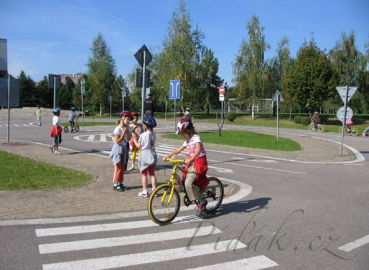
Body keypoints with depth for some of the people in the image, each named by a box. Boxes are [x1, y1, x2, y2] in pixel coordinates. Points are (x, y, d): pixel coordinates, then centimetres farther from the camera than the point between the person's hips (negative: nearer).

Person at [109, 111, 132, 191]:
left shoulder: (127, 128, 1)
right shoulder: (118, 129, -20)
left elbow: (129, 139, 0)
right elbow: (117, 141, -21)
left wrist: (127, 132, -14)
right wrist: (123, 133, -24)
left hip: (124, 149, 7)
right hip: (118, 149, -7)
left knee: (122, 167, 12)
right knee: (118, 167, -1)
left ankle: (120, 183, 23)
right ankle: (115, 184, 9)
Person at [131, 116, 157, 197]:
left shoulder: (143, 135, -16)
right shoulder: (153, 135, 2)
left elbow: (139, 146, -13)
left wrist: (134, 139, 2)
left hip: (145, 155, -6)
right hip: (152, 154, 6)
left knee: (144, 174, 5)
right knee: (152, 173, 12)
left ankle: (145, 191, 7)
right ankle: (154, 190, 15)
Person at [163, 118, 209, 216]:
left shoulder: (196, 138, -12)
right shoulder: (187, 141, 17)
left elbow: (198, 149, -31)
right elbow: (178, 149, 21)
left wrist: (190, 159, -45)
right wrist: (168, 156, 13)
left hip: (199, 162, -9)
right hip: (191, 164, 9)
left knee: (189, 183, -20)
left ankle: (201, 202, -10)